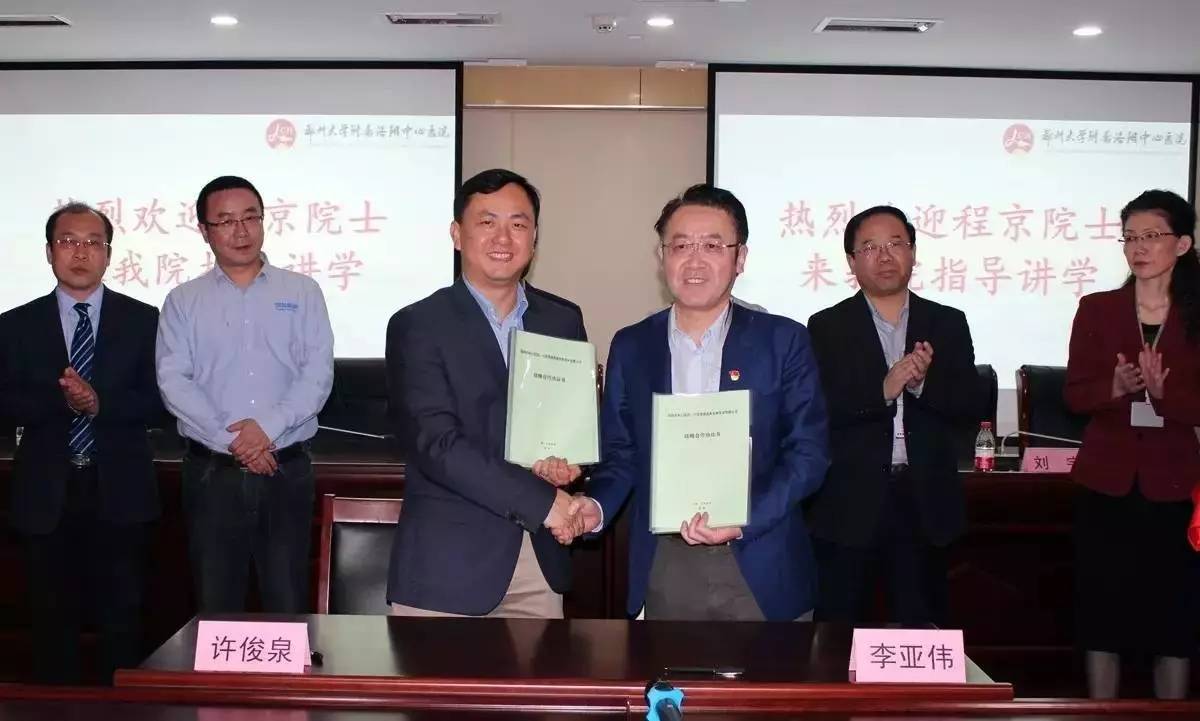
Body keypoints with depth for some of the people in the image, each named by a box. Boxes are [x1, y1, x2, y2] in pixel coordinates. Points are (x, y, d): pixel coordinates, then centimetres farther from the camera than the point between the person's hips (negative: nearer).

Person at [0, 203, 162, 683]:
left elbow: (157, 403, -3)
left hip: (119, 492, -1)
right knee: (53, 621, 10)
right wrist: (61, 399, -20)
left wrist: (100, 403, -18)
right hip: (46, 494, 1)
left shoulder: (142, 320, 4)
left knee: (122, 621, 4)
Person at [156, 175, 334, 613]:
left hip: (287, 471, 0)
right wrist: (230, 440, -13)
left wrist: (268, 427, -15)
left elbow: (318, 373, -1)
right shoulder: (183, 302, 8)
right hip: (212, 474, 0)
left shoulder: (302, 292, 8)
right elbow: (174, 381, -2)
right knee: (215, 611, 7)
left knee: (288, 609, 3)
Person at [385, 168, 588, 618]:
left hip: (540, 561, 4)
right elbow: (436, 444, -14)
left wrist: (571, 460, -6)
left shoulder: (564, 320, 9)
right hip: (447, 563, -4)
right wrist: (540, 501, -18)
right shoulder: (418, 327, -5)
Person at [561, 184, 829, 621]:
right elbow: (620, 453, 10)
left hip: (762, 572, -1)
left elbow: (809, 453, -4)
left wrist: (744, 519, -18)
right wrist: (597, 505, -10)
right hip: (664, 571, 1)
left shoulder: (783, 341, -1)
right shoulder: (630, 346, 6)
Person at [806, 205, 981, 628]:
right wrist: (883, 390, -20)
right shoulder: (827, 328, 3)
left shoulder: (948, 324, 9)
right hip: (849, 509, -2)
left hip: (926, 507, 2)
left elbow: (971, 410, 1)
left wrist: (923, 382, -16)